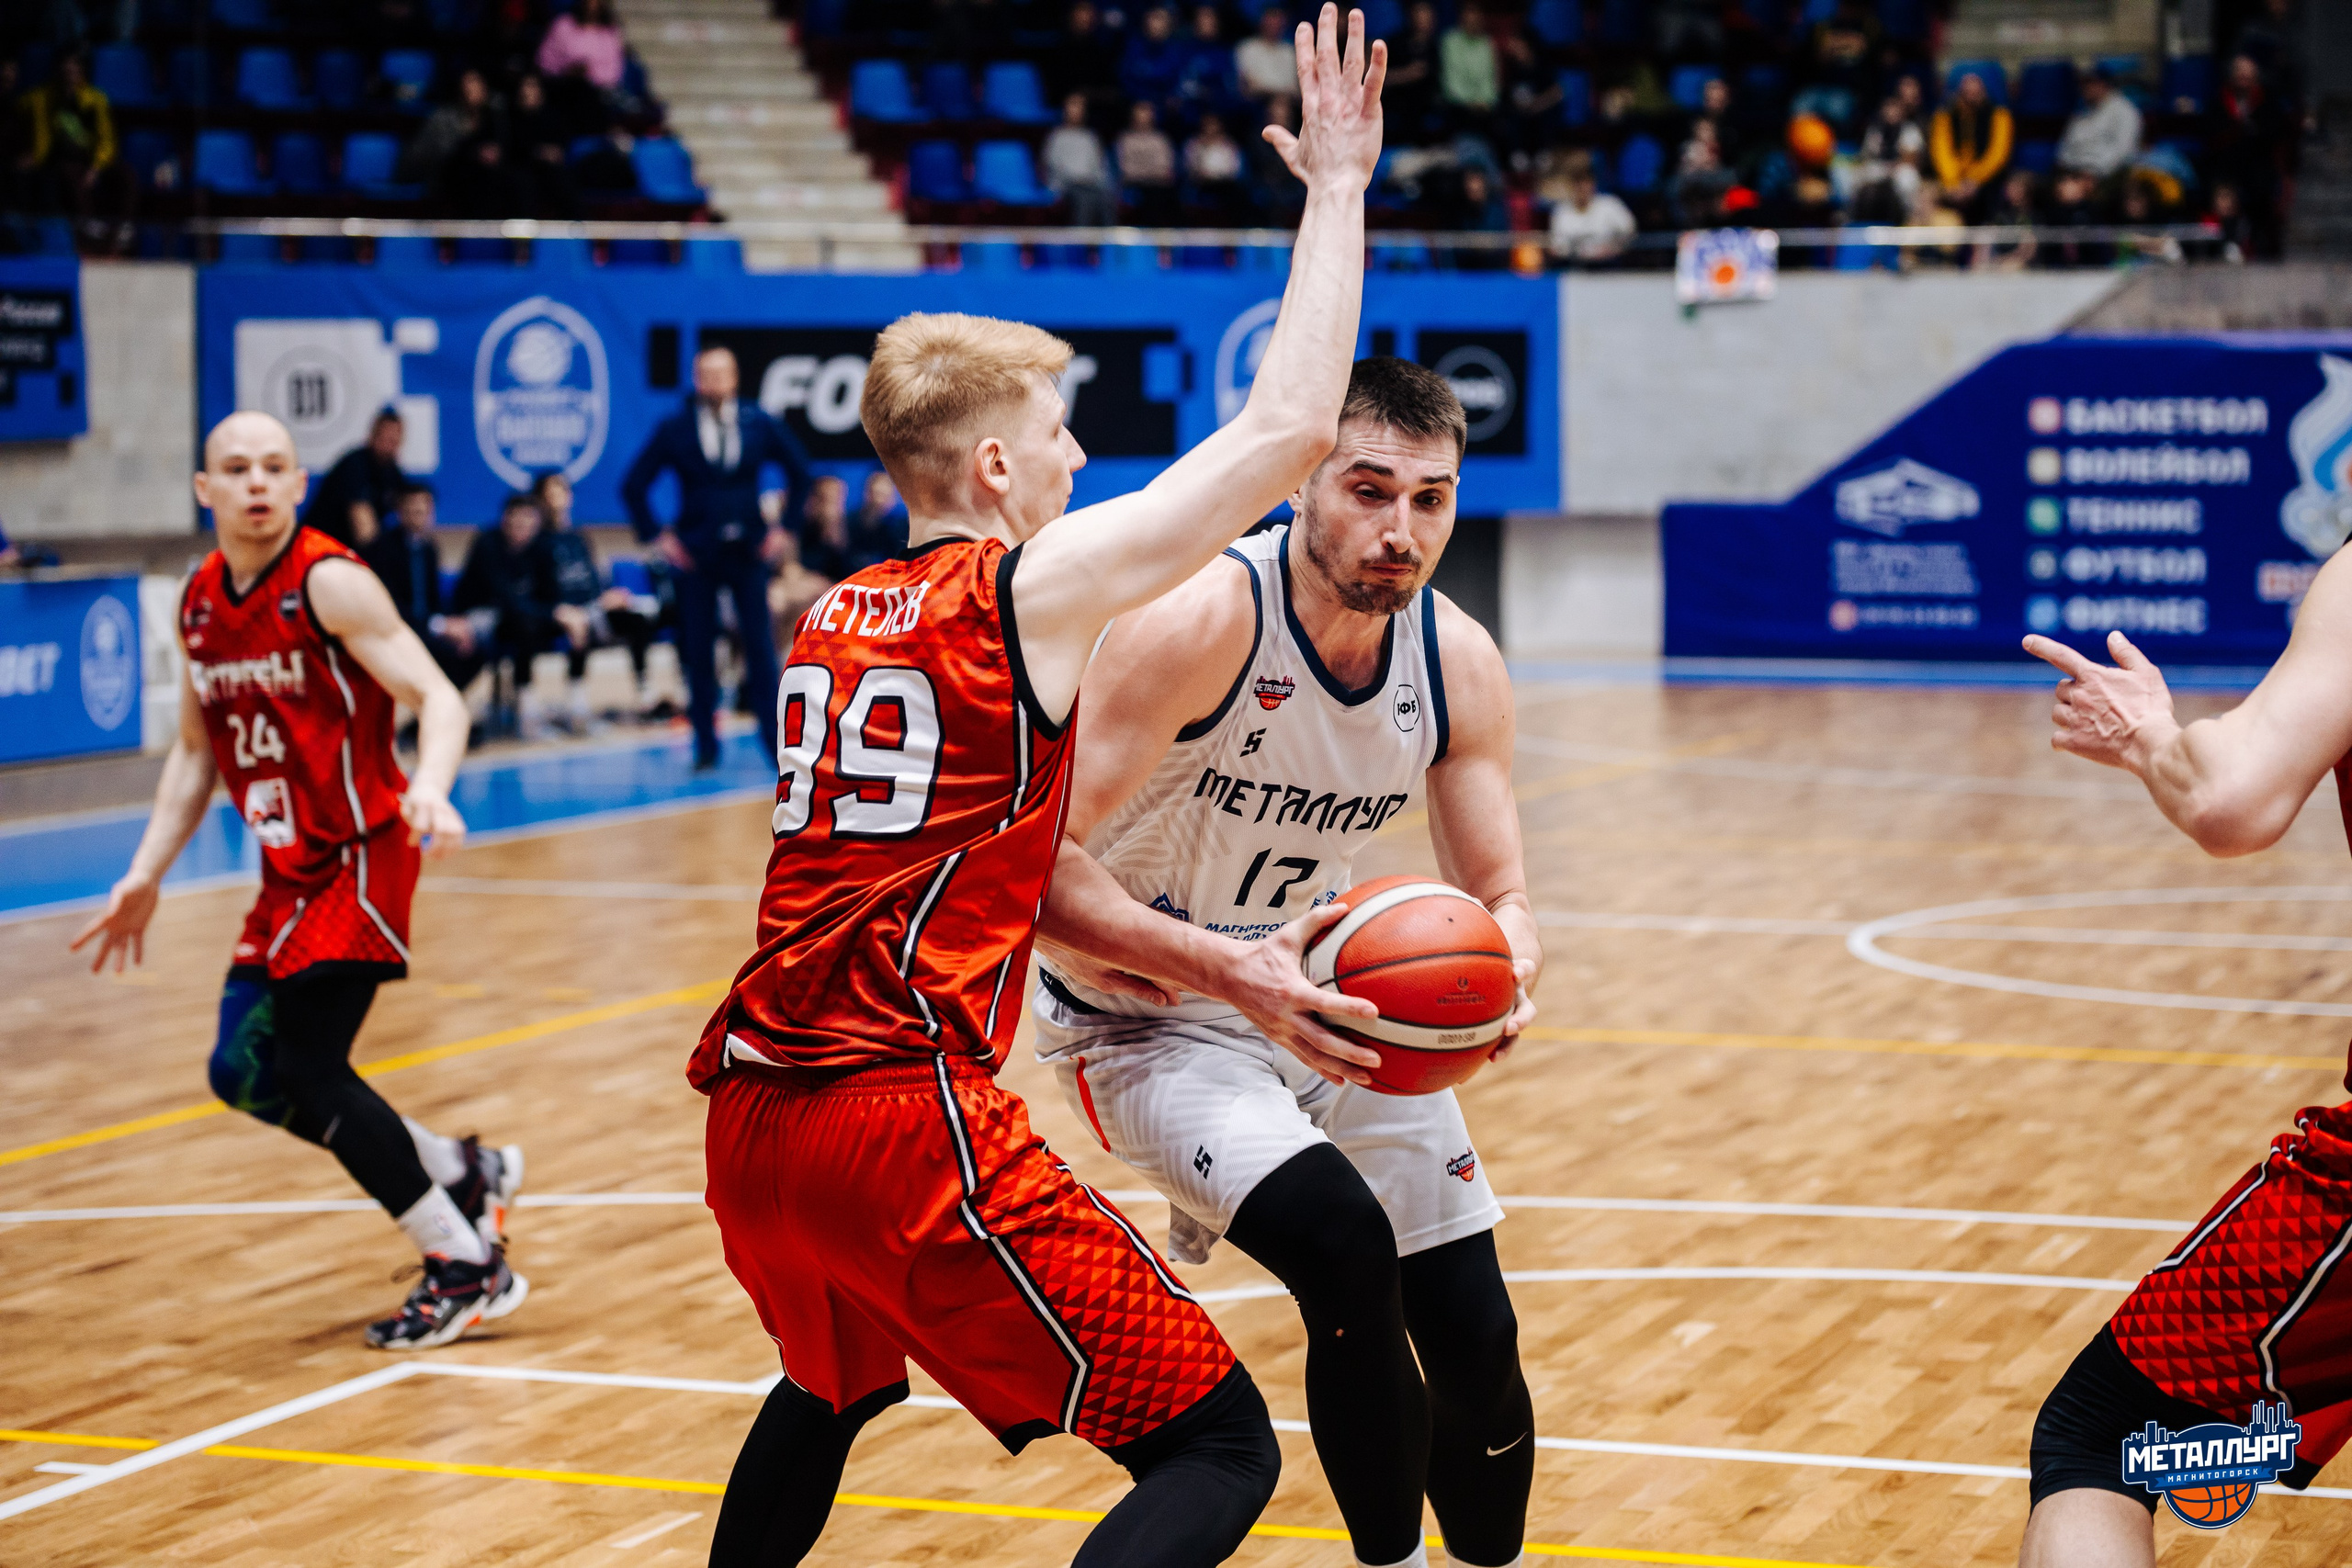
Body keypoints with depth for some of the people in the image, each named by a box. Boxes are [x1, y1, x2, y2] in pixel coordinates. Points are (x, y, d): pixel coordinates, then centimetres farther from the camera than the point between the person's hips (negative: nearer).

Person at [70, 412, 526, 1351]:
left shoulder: (329, 584, -15)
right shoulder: (199, 603, 8)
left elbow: (435, 696, -22)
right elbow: (196, 751, 19)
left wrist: (430, 787, -41)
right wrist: (146, 874, 14)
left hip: (359, 856, -8)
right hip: (291, 869, 8)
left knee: (310, 1073, -12)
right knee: (246, 1072, 6)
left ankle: (469, 1269, -1)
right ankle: (464, 1176, 22)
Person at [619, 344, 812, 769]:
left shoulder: (760, 425, 3)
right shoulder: (674, 431, -1)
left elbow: (800, 474, 12)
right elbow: (634, 486, 4)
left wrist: (784, 527, 6)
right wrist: (657, 536, -2)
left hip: (748, 552, 0)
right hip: (696, 554, 0)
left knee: (760, 646, -5)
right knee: (698, 652, 2)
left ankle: (775, 738, 0)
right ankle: (705, 745, 10)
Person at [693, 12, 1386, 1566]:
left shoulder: (827, 624, 17)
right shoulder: (1033, 588, -4)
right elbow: (1289, 424, -6)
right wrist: (1338, 184, 3)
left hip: (756, 1115, 8)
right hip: (913, 1126, -8)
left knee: (833, 1389, 38)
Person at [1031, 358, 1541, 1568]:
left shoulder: (1459, 662, -10)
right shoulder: (1198, 624, -28)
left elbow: (1497, 893, -3)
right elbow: (1037, 869, -31)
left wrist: (1507, 966, -28)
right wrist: (1232, 972, -43)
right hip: (1149, 1011, -6)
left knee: (1476, 1340, 5)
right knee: (1343, 1247, -29)